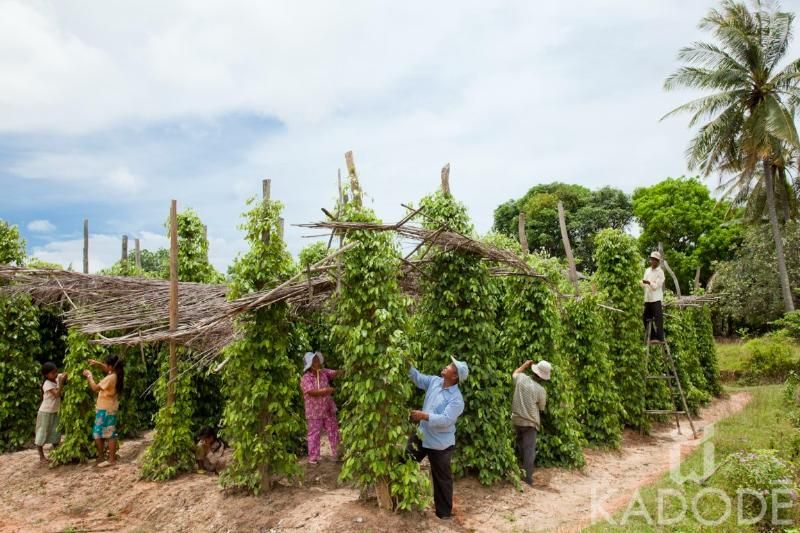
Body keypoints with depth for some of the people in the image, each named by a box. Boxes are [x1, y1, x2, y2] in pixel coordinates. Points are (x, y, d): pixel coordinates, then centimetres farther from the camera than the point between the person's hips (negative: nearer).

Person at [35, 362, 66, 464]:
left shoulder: (58, 378, -3)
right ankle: (41, 456, 14)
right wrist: (61, 382, -36)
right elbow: (57, 394, -32)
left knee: (56, 434, 11)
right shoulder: (47, 384, -23)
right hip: (45, 412, -7)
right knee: (42, 434, 4)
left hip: (55, 412, 7)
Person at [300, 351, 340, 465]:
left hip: (328, 410, 5)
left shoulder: (324, 372, 2)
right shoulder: (305, 379, -14)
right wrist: (327, 390, -27)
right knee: (314, 435, 5)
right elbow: (312, 392, -25)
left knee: (333, 432, 12)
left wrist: (340, 372, -31)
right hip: (314, 412, -5)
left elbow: (335, 373, -10)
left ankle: (337, 454, 23)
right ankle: (313, 458, 15)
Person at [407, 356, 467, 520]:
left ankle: (444, 512, 28)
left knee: (442, 478, 10)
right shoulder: (435, 381, -4)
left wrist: (424, 416, -38)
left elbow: (445, 419, -32)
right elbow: (418, 378, 6)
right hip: (422, 435, 7)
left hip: (440, 444, -7)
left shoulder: (456, 399, -25)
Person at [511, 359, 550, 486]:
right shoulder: (541, 390, -15)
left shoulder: (521, 378, -7)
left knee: (519, 447, 22)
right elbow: (541, 408, 0)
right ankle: (527, 477, 3)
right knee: (529, 450, 2)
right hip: (530, 422, -5)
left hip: (516, 419, 5)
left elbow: (514, 373, 19)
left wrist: (525, 365, 26)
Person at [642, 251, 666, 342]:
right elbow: (643, 284, 15)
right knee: (645, 318, 9)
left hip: (656, 299, -7)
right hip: (647, 298, 7)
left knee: (658, 318, -8)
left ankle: (659, 338, -4)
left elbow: (657, 286, -10)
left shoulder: (660, 272, -4)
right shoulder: (647, 270, 14)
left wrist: (649, 283, -26)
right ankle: (652, 336, 20)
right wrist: (643, 283, -6)